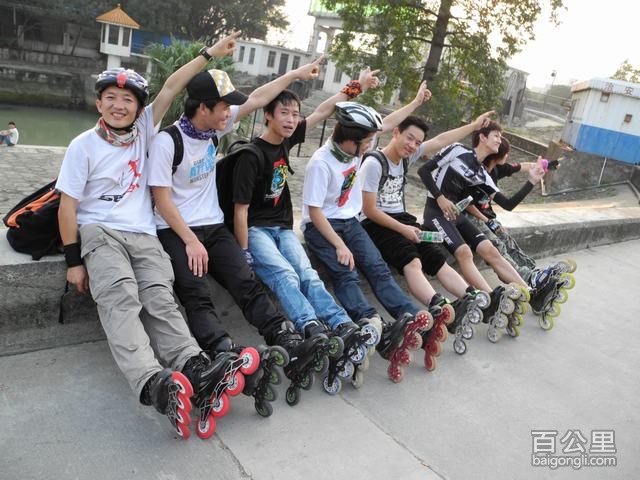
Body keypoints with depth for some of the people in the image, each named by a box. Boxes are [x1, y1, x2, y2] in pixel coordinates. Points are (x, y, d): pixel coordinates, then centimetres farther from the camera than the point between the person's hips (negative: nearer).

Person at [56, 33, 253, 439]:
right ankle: (153, 383, -48)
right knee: (120, 297, -28)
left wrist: (209, 54, 1)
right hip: (99, 233, -3)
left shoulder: (143, 132, 11)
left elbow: (170, 89, 6)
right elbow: (68, 205, 0)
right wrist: (74, 261, -6)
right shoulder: (84, 145, 3)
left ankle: (194, 369, -40)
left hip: (144, 235, 3)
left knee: (160, 298, -19)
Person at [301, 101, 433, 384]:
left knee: (378, 268, -13)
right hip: (321, 226, -7)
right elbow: (314, 211, -20)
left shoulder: (354, 146, -1)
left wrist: (417, 102, 17)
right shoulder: (321, 163, -20)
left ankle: (413, 320, -25)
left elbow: (387, 124, 15)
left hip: (349, 222, 7)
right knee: (345, 274, -27)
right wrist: (339, 245, -25)